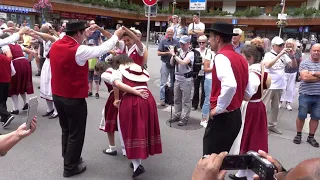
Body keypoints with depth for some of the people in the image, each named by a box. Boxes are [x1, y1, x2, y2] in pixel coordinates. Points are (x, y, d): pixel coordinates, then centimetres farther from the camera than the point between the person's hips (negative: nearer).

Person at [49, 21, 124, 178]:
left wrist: (88, 31, 20)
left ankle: (68, 158, 40)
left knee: (66, 130, 23)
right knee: (76, 134, 9)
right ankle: (70, 167, 22)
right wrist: (116, 36, 1)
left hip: (57, 95, 8)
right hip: (74, 98, -8)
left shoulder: (55, 45, 0)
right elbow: (102, 49, -14)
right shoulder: (78, 50, -22)